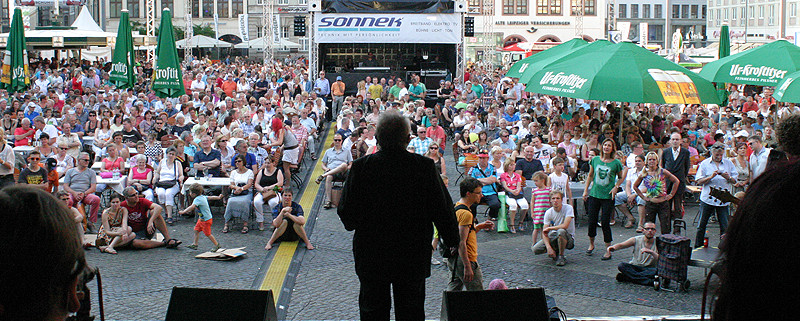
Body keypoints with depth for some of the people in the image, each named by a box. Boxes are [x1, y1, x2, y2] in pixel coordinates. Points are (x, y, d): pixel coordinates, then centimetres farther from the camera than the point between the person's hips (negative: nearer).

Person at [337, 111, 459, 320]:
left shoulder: (360, 167, -12)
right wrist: (452, 240, 9)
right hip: (414, 257, 0)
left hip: (371, 256, 0)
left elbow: (347, 215, -6)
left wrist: (353, 224, 16)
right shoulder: (425, 166, -12)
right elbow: (443, 210, -6)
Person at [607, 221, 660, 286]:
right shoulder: (636, 240, -3)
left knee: (656, 271, -35)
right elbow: (621, 245, -14)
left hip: (648, 269, -1)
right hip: (634, 267, 1)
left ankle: (626, 278, -29)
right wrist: (613, 247, -37)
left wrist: (651, 252, -35)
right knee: (621, 266, -27)